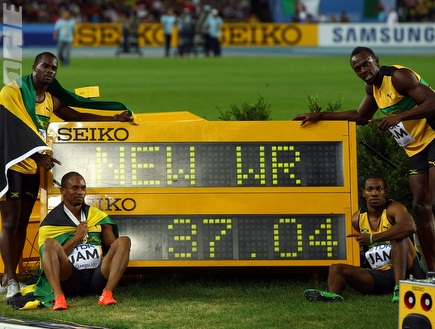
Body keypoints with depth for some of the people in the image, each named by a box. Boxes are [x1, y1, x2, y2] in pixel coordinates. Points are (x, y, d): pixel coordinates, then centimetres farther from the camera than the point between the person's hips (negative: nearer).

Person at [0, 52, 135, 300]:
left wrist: (115, 118, 12)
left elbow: (79, 116, 21)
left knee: (22, 225, 6)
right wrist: (38, 154, -27)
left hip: (33, 169, 7)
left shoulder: (51, 101, 13)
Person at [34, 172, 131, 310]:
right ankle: (58, 297, -44)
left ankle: (107, 293, -33)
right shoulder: (51, 223, 8)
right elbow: (51, 255, 0)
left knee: (124, 241, -16)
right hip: (69, 280, -3)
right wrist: (76, 238, -6)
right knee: (50, 243, -26)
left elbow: (114, 246, 14)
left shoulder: (99, 217, 18)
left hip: (97, 278, 3)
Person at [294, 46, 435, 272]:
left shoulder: (398, 76, -17)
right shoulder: (373, 87, 11)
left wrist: (398, 117, -32)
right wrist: (320, 116, 22)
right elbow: (361, 116, 28)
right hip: (416, 148, 9)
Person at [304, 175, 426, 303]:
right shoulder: (357, 219, 6)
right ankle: (333, 294, -45)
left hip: (407, 271, -5)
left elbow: (410, 226, -36)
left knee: (397, 238, -31)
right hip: (380, 275, 5)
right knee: (336, 269, -9)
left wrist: (373, 238, -32)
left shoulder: (393, 208, -12)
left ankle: (400, 288, -44)